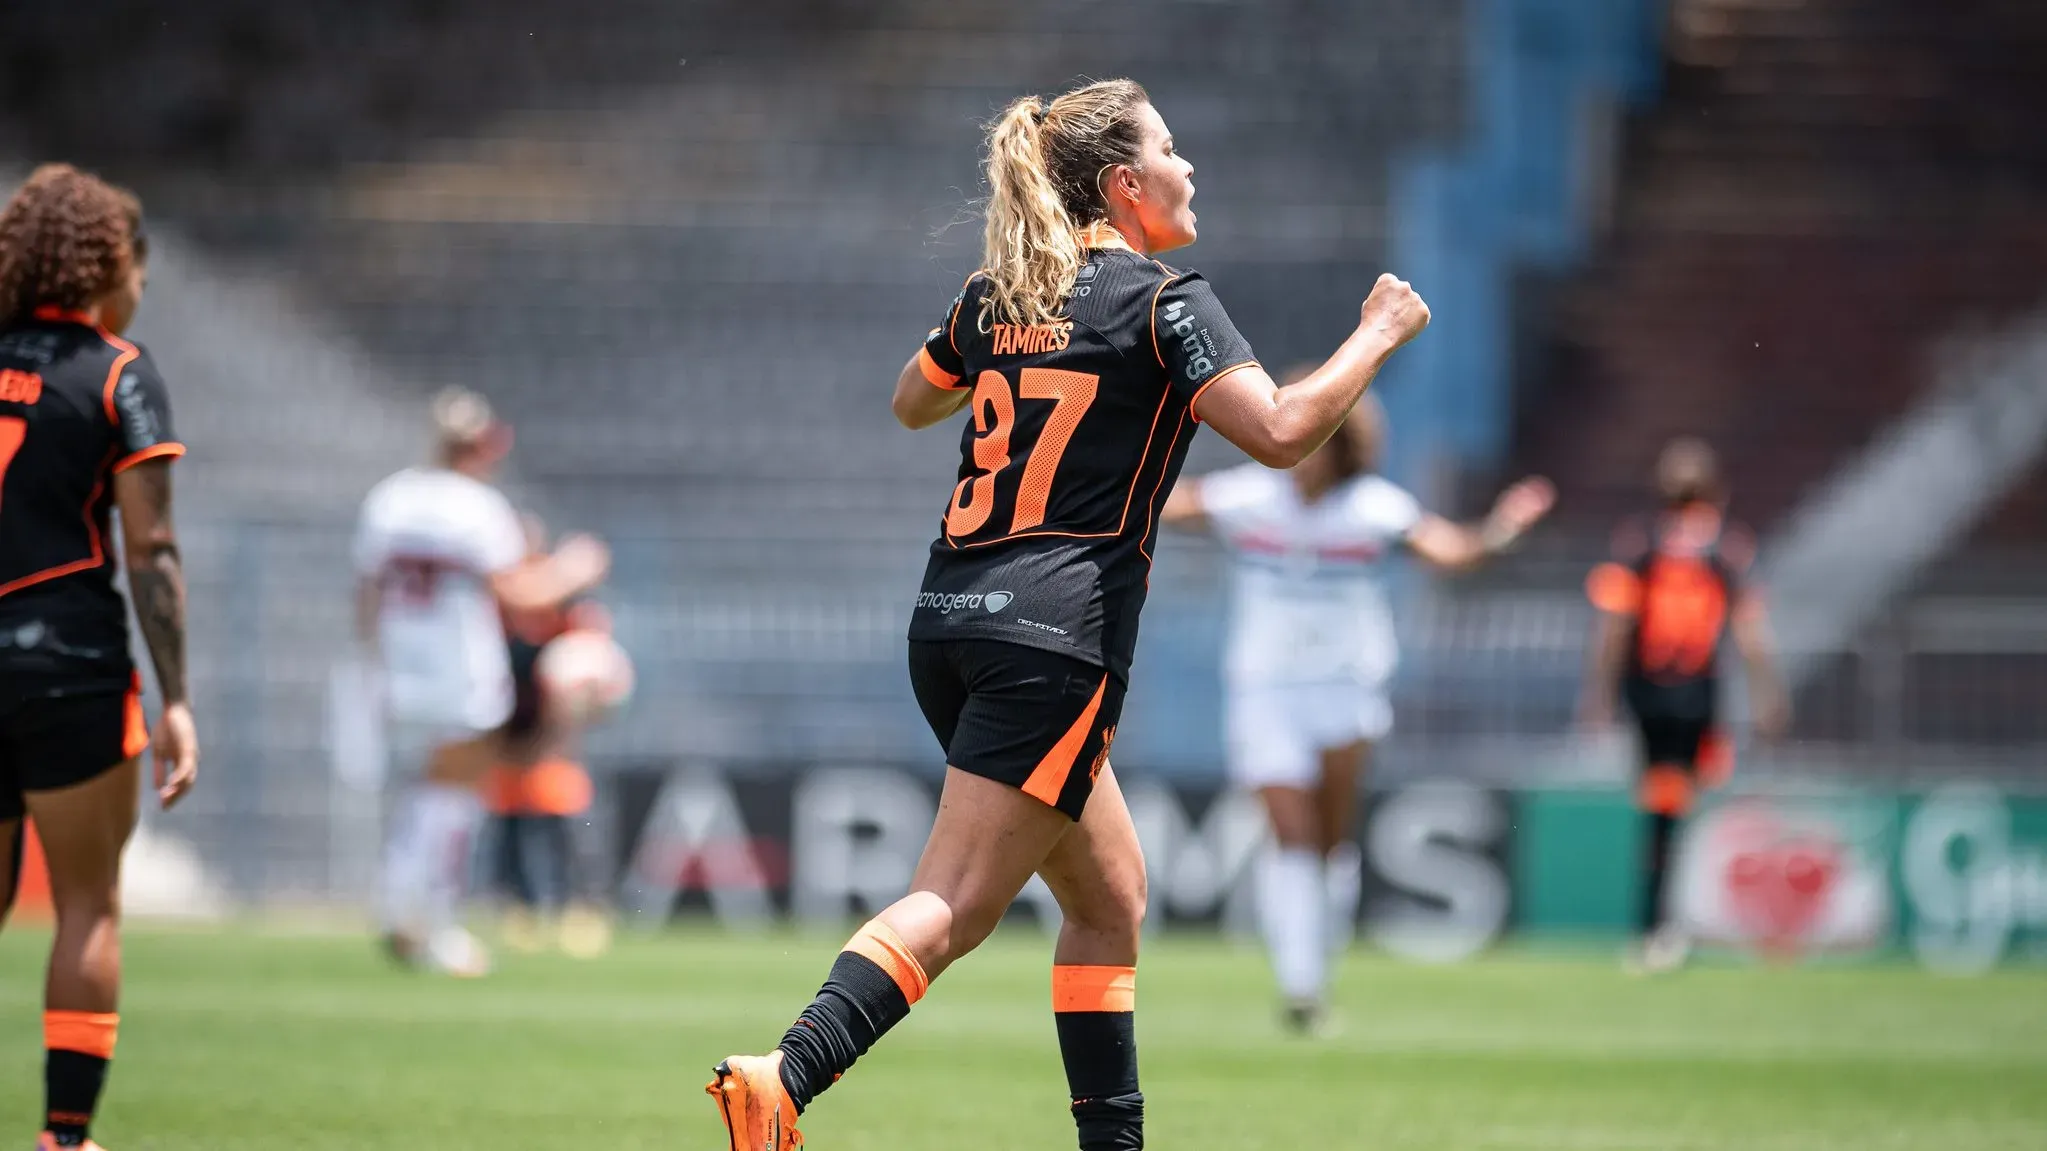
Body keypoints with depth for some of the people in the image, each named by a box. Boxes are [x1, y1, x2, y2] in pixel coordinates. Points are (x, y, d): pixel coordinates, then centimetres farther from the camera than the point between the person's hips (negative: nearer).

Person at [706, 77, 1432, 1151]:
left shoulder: (995, 295, 13)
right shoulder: (1161, 299, -6)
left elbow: (911, 402, 31)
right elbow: (1280, 431, -15)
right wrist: (1379, 335, -1)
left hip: (951, 619, 8)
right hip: (1055, 633, -8)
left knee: (1109, 895, 18)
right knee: (954, 905, -13)